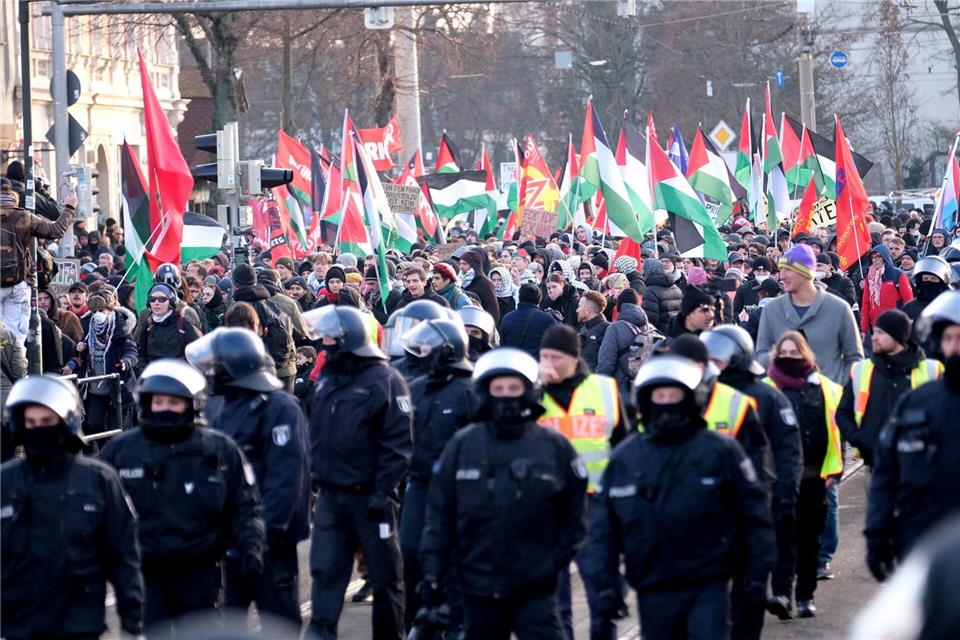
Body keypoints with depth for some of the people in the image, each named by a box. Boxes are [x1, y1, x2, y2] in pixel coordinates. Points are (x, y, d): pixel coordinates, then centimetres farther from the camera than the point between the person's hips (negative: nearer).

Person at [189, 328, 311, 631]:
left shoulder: (279, 408, -15)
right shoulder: (220, 407, 12)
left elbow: (285, 476, -21)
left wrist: (269, 530, -25)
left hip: (270, 538, -8)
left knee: (279, 617, 0)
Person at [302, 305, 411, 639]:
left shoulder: (384, 380, -12)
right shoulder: (327, 379, 9)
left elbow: (397, 444, -15)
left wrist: (383, 492, -19)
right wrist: (315, 475, 10)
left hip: (369, 496, -6)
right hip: (330, 495, 6)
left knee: (384, 575, 6)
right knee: (325, 571, 2)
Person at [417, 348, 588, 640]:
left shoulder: (554, 446, -1)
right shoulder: (463, 445, 1)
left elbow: (574, 514, 6)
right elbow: (440, 513, 3)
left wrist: (558, 558, -4)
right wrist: (433, 573, -1)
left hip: (536, 586, -2)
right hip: (479, 583, 2)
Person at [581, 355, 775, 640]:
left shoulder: (720, 451, -3)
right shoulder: (624, 458, 3)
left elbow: (753, 512, 2)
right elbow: (602, 525, 6)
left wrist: (757, 572, 0)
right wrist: (604, 582, 1)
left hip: (708, 587, -3)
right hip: (653, 592, 3)